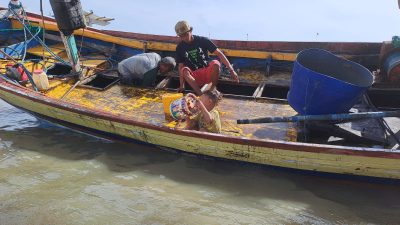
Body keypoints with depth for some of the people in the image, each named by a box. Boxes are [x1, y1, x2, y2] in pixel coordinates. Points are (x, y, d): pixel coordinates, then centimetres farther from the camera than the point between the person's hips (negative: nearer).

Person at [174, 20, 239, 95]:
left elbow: (219, 53, -8)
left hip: (208, 72, -1)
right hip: (194, 77, 1)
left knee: (216, 63, -32)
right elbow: (181, 67, -1)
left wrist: (231, 70, -16)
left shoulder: (203, 40, -5)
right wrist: (182, 85, -12)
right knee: (185, 70, -31)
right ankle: (201, 95, -43)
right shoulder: (180, 48, 1)